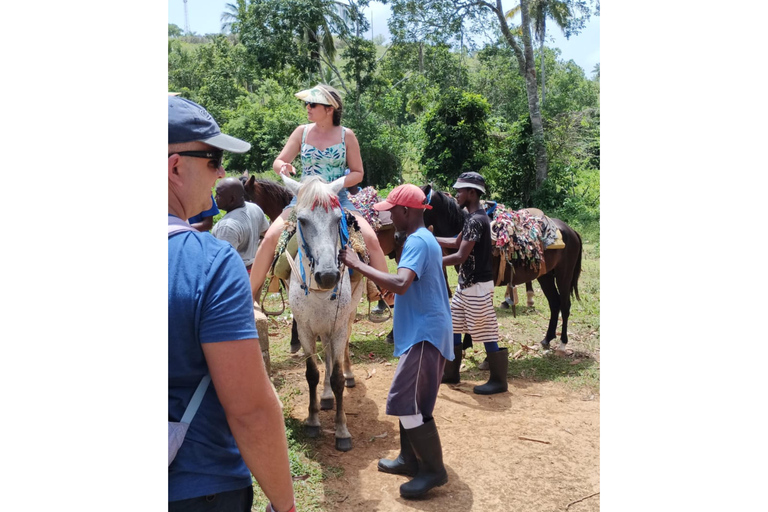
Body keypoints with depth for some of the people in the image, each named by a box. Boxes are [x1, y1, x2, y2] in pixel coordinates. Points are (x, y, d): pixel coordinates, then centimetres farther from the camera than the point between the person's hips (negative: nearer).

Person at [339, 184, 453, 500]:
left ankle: (434, 469, 5)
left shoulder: (416, 242, -18)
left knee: (406, 402, -7)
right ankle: (410, 459, 29)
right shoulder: (426, 239, 15)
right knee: (408, 399, 17)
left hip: (424, 335, -11)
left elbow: (400, 284, -34)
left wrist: (357, 264, -26)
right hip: (421, 332, 11)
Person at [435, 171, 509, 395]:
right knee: (452, 326, 17)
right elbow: (456, 242, 21)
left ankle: (498, 380, 14)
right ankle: (450, 373, 30)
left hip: (478, 286, -11)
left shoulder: (476, 220, -21)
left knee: (486, 334, 0)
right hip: (466, 284, 11)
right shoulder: (473, 218, 10)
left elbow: (460, 257, -25)